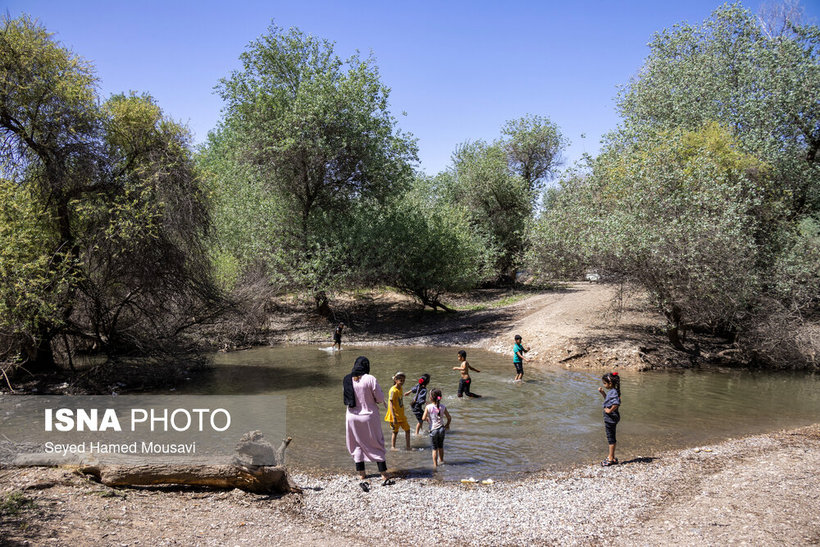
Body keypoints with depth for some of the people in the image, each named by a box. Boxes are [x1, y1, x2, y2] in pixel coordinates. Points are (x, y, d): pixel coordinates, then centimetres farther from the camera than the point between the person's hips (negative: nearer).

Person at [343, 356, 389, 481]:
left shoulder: (347, 380, -4)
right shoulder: (370, 379, -17)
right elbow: (381, 398, -12)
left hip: (352, 417, 3)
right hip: (369, 416, -3)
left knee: (357, 444, 16)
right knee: (376, 444, 10)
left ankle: (361, 472, 19)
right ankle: (383, 473, 12)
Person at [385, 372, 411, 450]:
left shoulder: (400, 389, 7)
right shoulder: (393, 390, -19)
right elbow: (391, 404, -23)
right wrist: (394, 417, -28)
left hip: (401, 415, 8)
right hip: (395, 415, -8)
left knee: (407, 429, 11)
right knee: (395, 431, 1)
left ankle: (407, 446, 19)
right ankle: (393, 447, 13)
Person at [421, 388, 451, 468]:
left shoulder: (428, 407, -14)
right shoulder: (442, 407, -5)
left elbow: (424, 418, -15)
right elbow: (449, 417, 1)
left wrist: (428, 418, 7)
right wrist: (447, 424, 19)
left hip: (433, 429, -3)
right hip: (441, 428, 3)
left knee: (435, 448, 11)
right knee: (441, 446, 23)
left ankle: (435, 464, 14)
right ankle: (441, 460, 39)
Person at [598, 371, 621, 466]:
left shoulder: (614, 392, -21)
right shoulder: (610, 391, 10)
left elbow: (617, 403, -36)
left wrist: (610, 410, -25)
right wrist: (603, 392, 16)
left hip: (611, 418, -10)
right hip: (609, 418, 10)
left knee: (611, 438, -1)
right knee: (610, 437, 18)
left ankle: (611, 459, 6)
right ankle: (611, 456, 28)